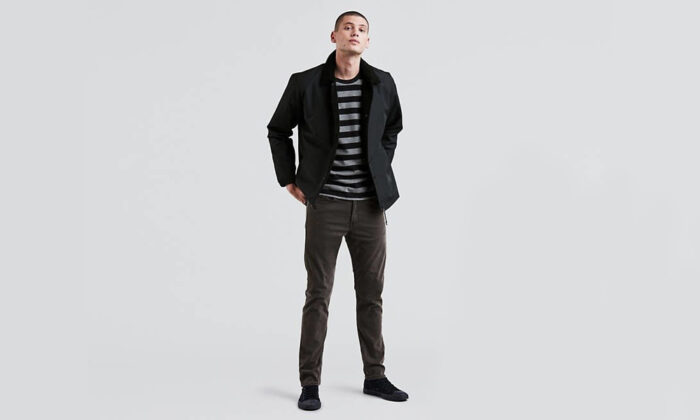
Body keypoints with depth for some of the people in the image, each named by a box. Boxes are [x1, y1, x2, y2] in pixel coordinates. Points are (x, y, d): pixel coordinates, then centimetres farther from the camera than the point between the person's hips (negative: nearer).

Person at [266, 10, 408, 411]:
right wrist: (289, 180, 3)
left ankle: (375, 376, 23)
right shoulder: (305, 83, -5)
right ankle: (310, 383, 11)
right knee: (319, 295, 1)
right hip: (326, 205, -3)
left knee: (372, 293, 10)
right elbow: (278, 131, 8)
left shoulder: (383, 84, 1)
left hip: (370, 205, 3)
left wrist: (383, 171, 13)